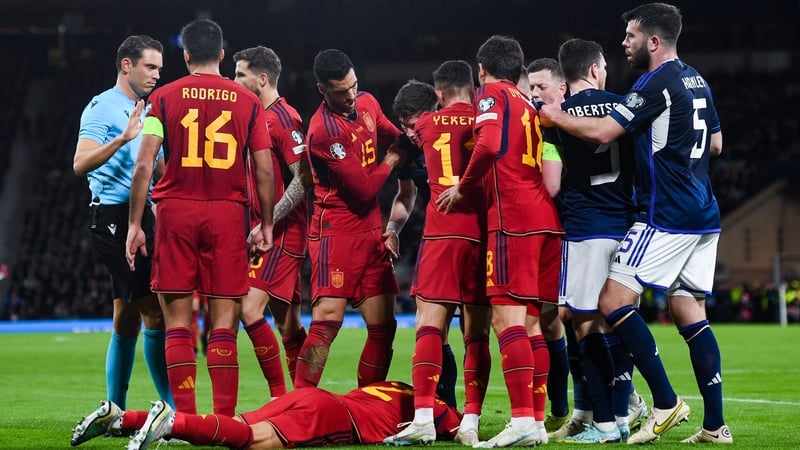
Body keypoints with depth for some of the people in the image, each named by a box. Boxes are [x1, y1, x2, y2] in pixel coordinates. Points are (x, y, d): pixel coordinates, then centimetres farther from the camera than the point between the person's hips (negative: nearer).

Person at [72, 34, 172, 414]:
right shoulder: (103, 107, -7)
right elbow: (80, 164, -19)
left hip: (140, 214, 9)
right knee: (153, 310, -13)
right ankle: (173, 408, -12)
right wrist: (123, 138, -29)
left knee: (128, 317, 10)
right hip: (114, 215, -9)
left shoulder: (147, 112, 19)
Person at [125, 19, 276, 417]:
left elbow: (144, 165, -3)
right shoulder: (248, 102, 7)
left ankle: (185, 418, -1)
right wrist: (266, 224, 14)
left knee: (177, 321, 3)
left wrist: (135, 224, 1)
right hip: (228, 213, 1)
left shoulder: (164, 97, 3)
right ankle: (224, 420, -1)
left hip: (176, 211, -1)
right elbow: (264, 168, 5)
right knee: (223, 321, 2)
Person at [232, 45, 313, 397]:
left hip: (282, 233, -9)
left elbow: (303, 178, -18)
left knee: (251, 311, -17)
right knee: (287, 324, 9)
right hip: (268, 232, 9)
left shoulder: (284, 118, -12)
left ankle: (280, 398, -13)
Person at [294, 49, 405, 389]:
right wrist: (392, 160, 0)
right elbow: (364, 188, -17)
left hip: (371, 231, 8)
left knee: (383, 325, 6)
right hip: (336, 231, -8)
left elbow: (395, 137, 26)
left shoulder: (367, 104, 6)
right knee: (328, 321, -16)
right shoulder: (323, 131, -19)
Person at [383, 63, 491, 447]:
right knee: (477, 333, 5)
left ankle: (423, 417, -15)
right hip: (483, 233, 1)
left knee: (430, 324, -3)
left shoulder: (427, 125, 8)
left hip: (441, 232, -1)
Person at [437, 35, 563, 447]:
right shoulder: (531, 106, 24)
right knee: (530, 320, 11)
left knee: (506, 317, -12)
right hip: (548, 217, 8)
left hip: (513, 218, -8)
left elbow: (489, 145, -15)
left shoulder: (491, 94, 2)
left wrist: (462, 187, -3)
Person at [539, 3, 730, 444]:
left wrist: (556, 117, -5)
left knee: (613, 300, -7)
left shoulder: (657, 84, -13)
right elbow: (716, 143, 25)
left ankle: (665, 401, -9)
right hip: (703, 215, 9)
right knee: (690, 313, 9)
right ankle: (715, 424, 5)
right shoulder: (697, 82, 15)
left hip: (666, 216, -9)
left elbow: (602, 131, -17)